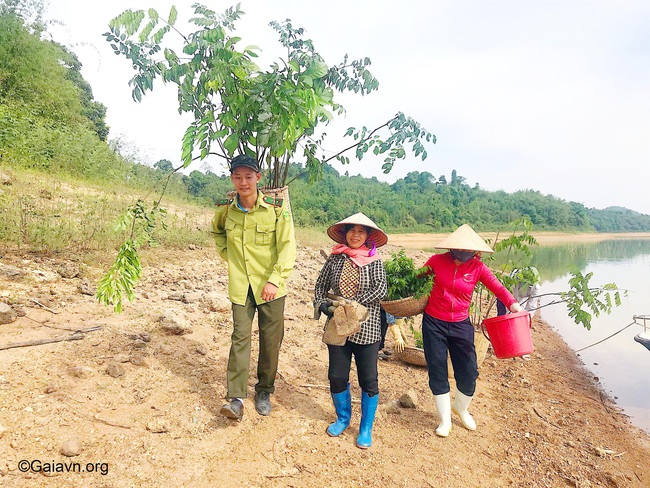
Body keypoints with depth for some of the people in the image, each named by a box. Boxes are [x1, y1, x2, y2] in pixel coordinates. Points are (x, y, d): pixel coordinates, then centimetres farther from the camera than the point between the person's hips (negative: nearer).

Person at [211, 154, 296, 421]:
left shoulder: (277, 207, -12)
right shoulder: (225, 208, 0)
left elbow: (287, 246, -12)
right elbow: (217, 231, 22)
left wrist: (275, 279, -18)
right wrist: (227, 254, 8)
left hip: (270, 287, -2)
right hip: (240, 285, 2)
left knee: (270, 340, 8)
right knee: (240, 337, -1)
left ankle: (264, 391, 26)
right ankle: (236, 398, 4)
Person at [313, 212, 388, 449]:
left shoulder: (374, 261, -4)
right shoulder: (335, 258, 2)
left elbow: (381, 290, -17)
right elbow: (320, 285, 8)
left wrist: (352, 304, -20)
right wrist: (322, 304, -11)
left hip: (366, 329, -2)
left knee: (368, 380, 6)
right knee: (337, 376, 10)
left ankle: (366, 428, 28)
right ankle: (343, 418, 37)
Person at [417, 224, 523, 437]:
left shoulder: (478, 267, -6)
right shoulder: (438, 261, -8)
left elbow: (498, 288, -12)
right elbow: (418, 277, 7)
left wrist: (513, 304, -29)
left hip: (461, 325, 1)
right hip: (434, 323, -1)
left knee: (468, 373, 5)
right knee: (437, 373, 5)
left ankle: (461, 409, 38)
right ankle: (445, 419, 26)